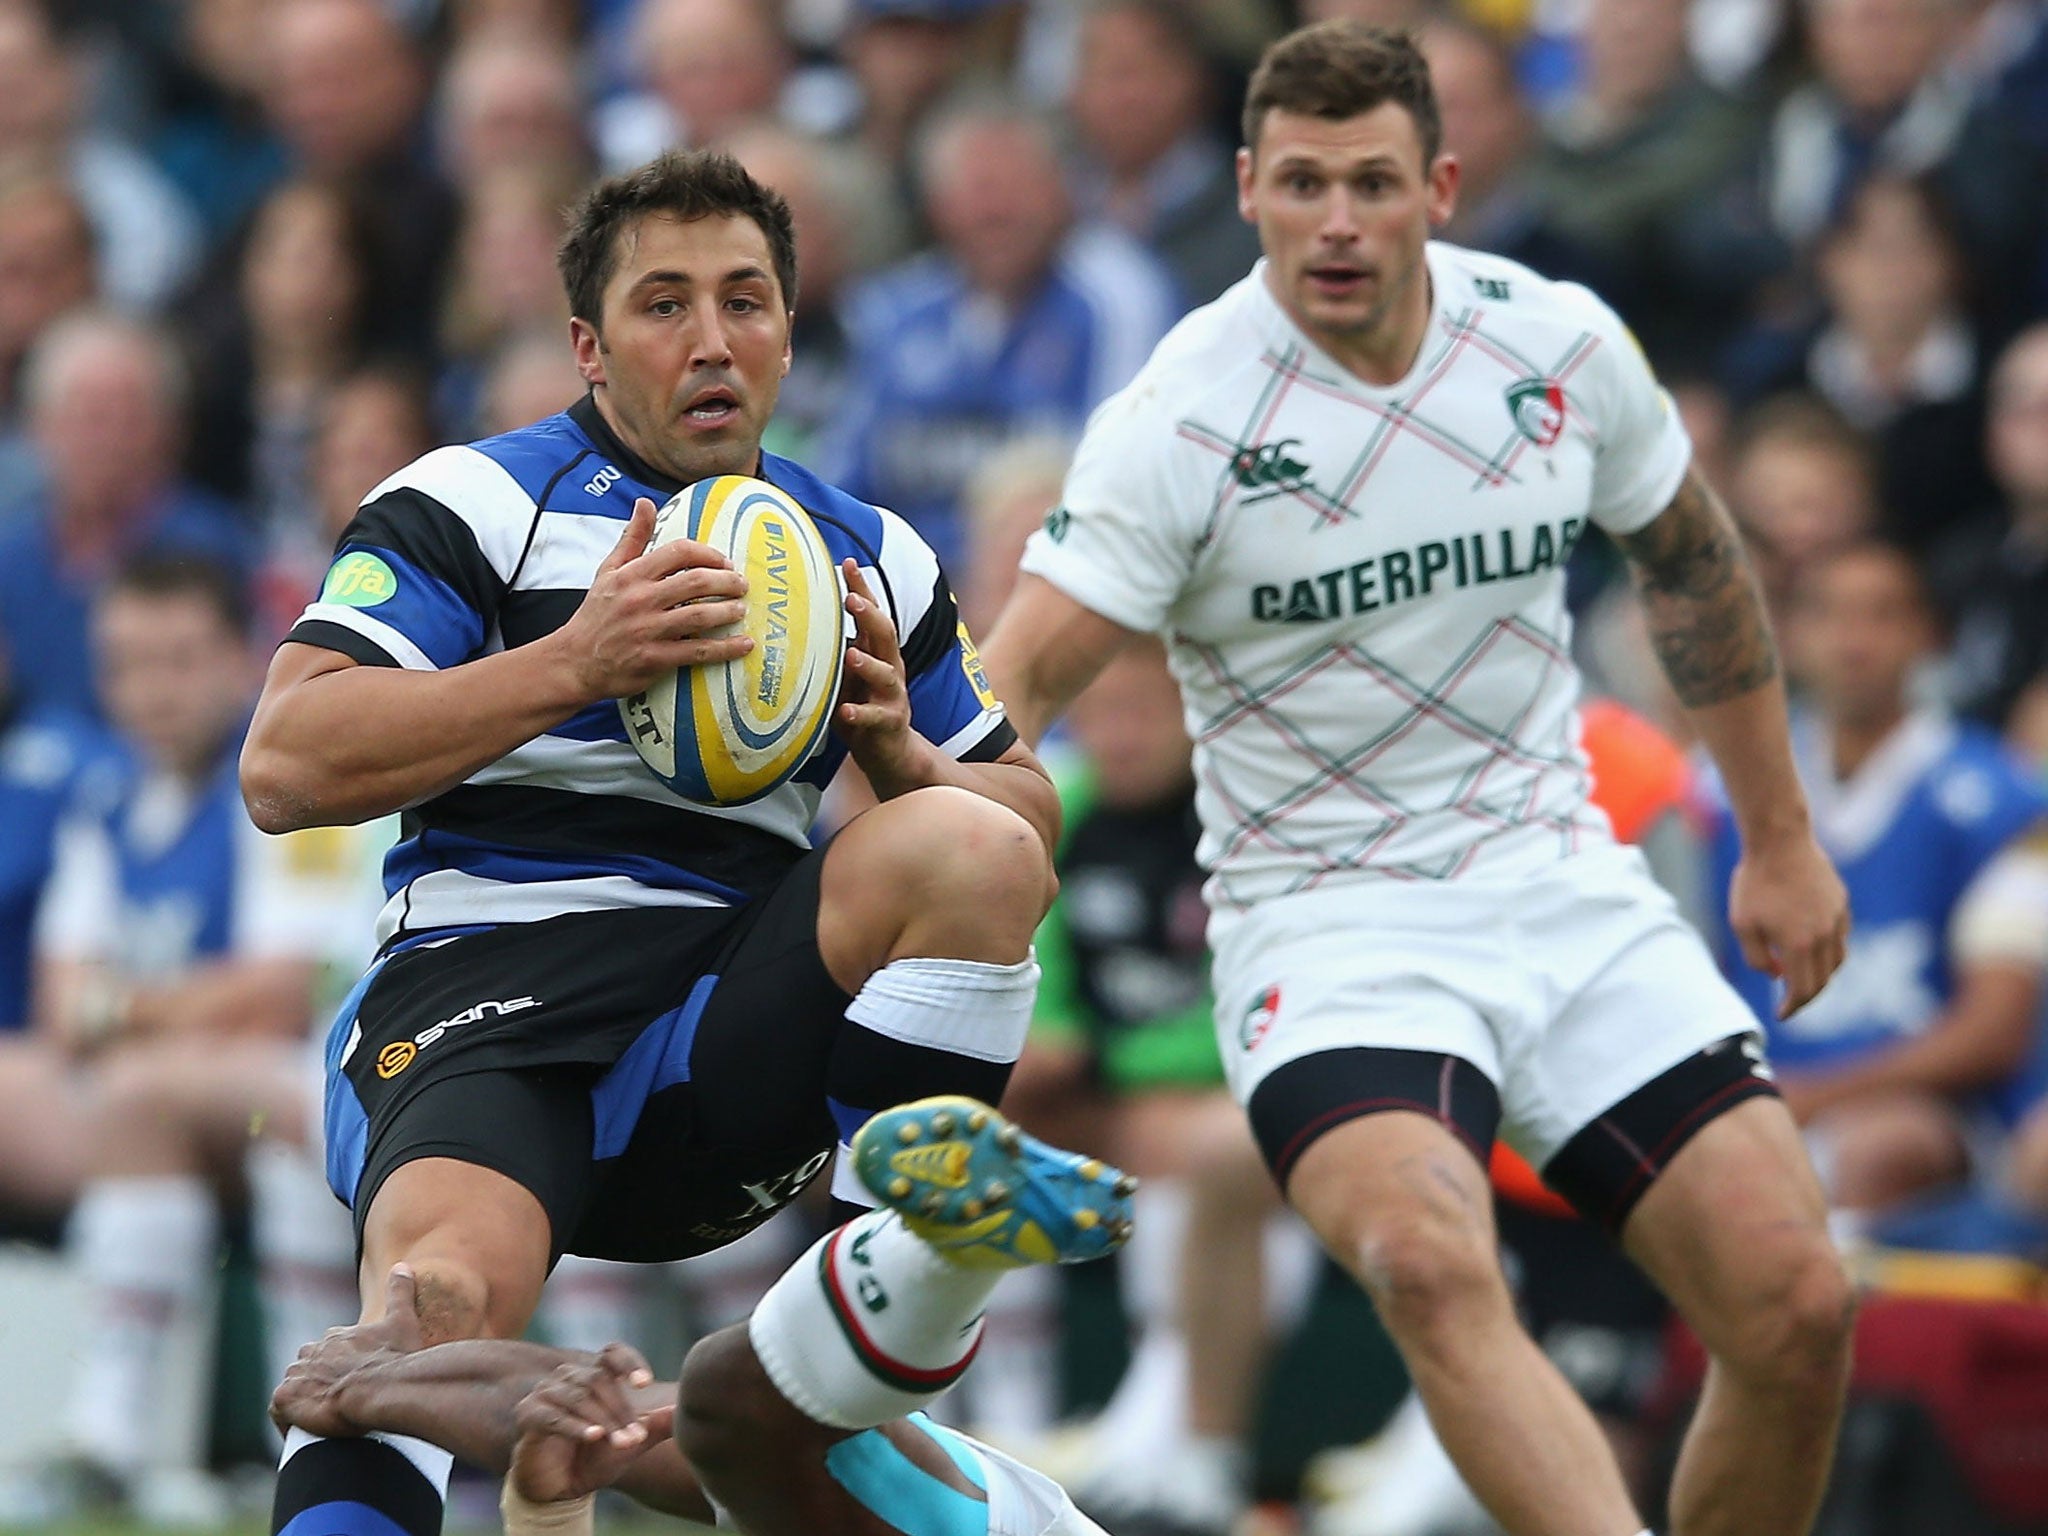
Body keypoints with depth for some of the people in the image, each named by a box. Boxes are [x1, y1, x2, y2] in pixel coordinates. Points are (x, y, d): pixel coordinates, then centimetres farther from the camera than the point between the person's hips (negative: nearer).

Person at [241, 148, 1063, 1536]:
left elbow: (1028, 820, 25)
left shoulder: (877, 561, 21)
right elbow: (284, 770, -6)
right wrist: (574, 664, -13)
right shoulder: (468, 506, 7)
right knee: (448, 1278, -37)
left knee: (969, 849, -24)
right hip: (481, 995, -4)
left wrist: (896, 748, 2)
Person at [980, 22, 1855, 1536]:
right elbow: (1014, 688, -17)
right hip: (1329, 929, -4)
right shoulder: (1182, 422, -13)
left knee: (1798, 1308, -7)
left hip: (1567, 891, 4)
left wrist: (1779, 835, 23)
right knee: (1429, 1263, -34)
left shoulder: (1562, 343, -1)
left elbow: (1693, 565, 17)